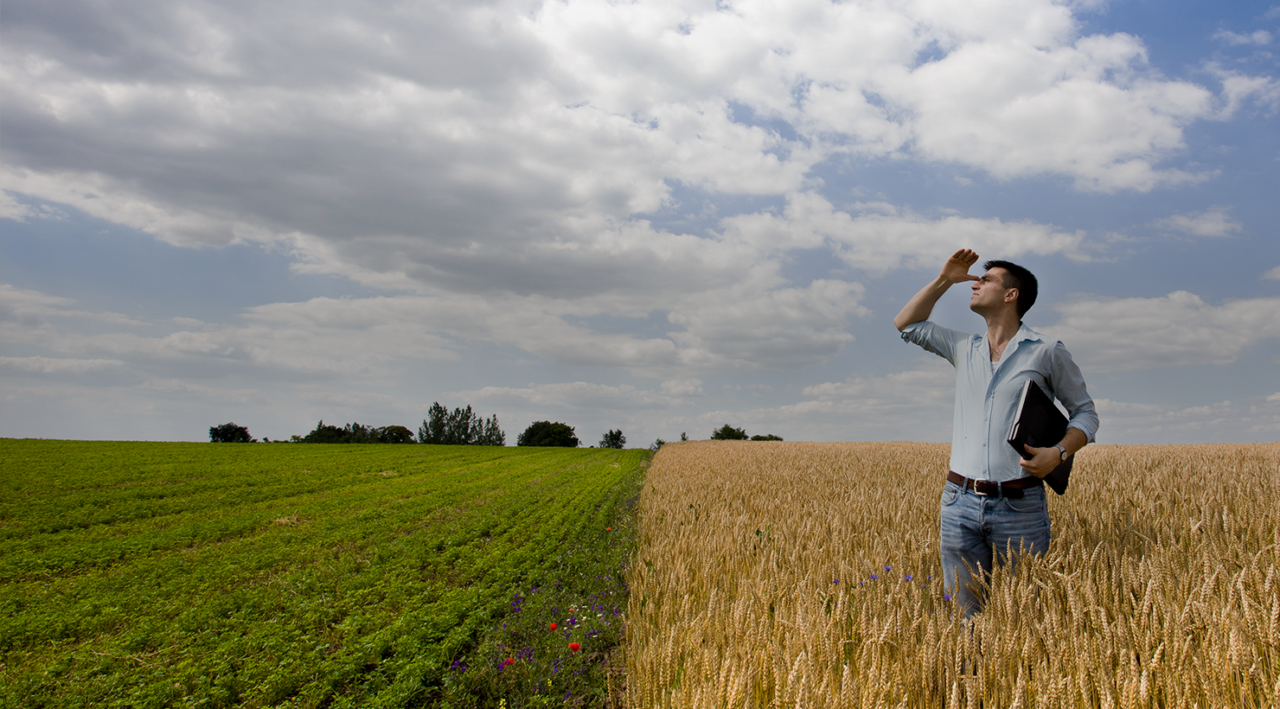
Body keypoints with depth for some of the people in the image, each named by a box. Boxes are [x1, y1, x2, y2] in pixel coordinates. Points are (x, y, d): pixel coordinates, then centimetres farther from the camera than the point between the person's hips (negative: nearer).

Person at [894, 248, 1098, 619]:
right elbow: (906, 324, 24)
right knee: (963, 612, 7)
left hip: (1020, 505, -3)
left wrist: (1058, 452, -12)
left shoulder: (1047, 352, 3)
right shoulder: (964, 349, 14)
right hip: (961, 503, 4)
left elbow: (1086, 413, 7)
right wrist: (944, 279, 16)